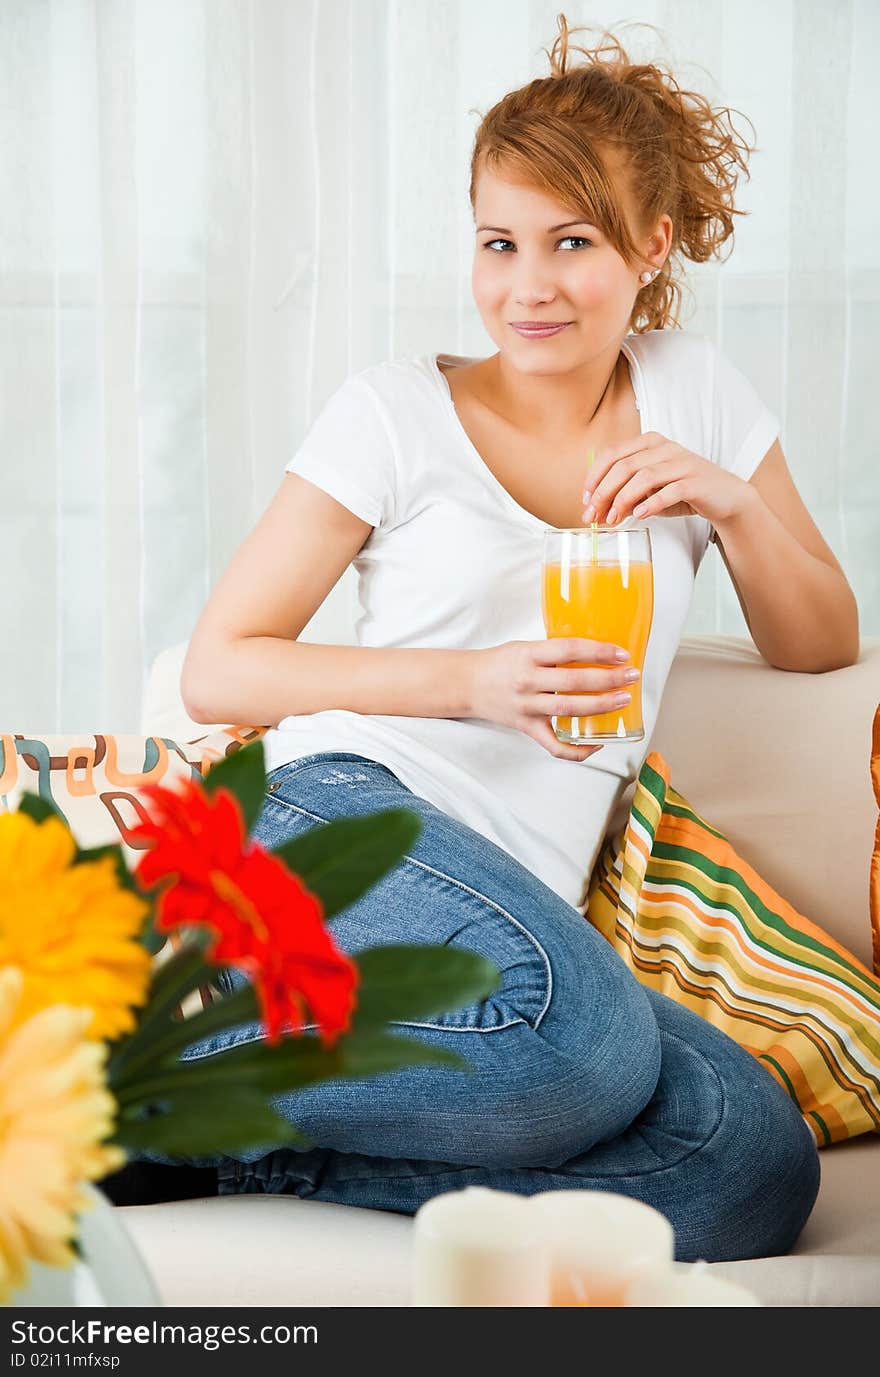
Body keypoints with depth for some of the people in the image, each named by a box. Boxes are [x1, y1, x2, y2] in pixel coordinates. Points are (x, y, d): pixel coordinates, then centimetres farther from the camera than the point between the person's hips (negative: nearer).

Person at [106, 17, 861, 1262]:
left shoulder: (696, 392, 16)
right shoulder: (398, 412, 5)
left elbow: (824, 646, 21)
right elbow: (217, 668, 3)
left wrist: (734, 501, 1)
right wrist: (472, 681, -10)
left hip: (530, 908, 5)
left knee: (759, 1167, -25)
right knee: (578, 1033, -38)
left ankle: (249, 1153, -21)